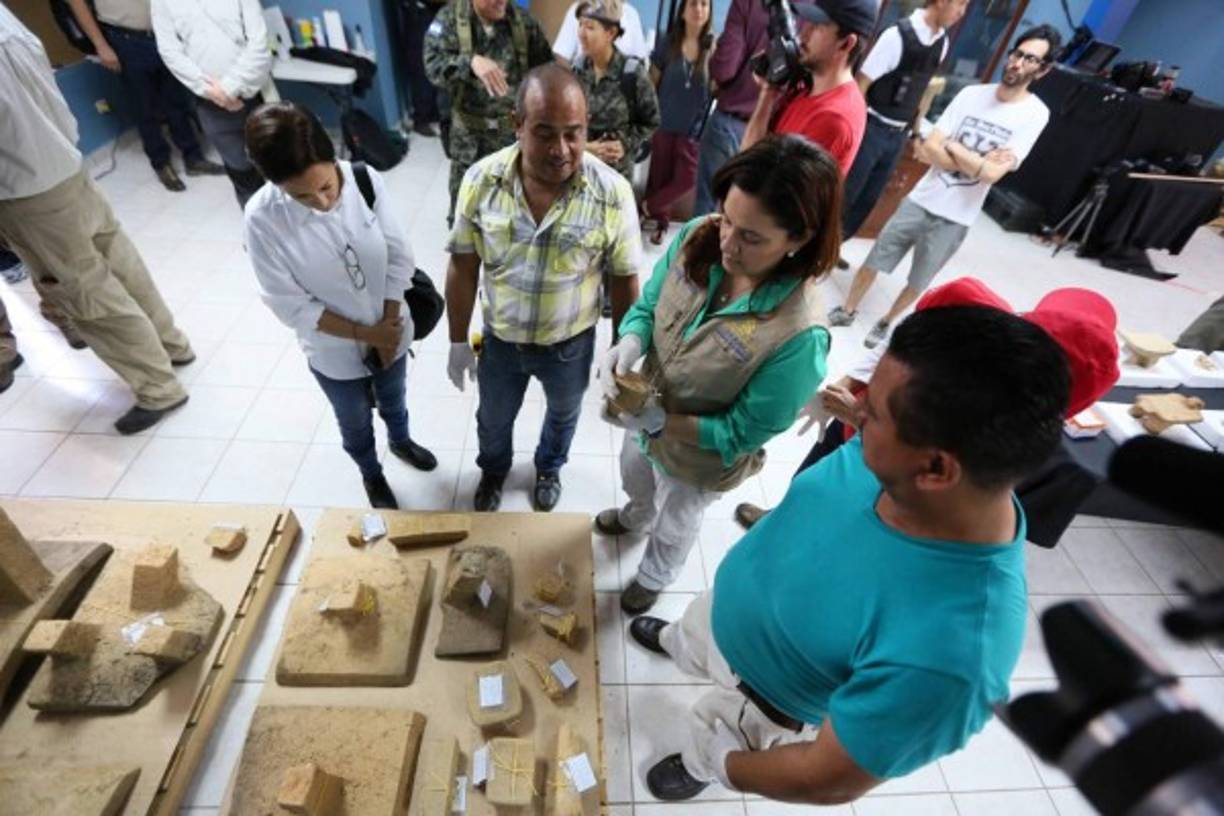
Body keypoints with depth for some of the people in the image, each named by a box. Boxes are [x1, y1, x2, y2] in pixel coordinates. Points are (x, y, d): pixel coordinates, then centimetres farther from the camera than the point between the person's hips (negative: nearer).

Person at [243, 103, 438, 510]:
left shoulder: (365, 179, -20)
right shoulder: (263, 218, -25)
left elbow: (399, 257, -12)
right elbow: (290, 305, -19)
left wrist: (389, 326, -15)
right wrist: (365, 334, -20)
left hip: (390, 332, 2)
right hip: (334, 352, -1)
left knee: (392, 400, 30)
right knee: (355, 423, 24)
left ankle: (400, 441, 63)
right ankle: (372, 475, 54)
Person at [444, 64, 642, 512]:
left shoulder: (612, 193, -23)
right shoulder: (481, 180, -18)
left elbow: (624, 280, -11)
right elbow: (463, 267, -7)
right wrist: (458, 342, -2)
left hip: (571, 344, 0)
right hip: (499, 339, 1)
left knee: (562, 415, 27)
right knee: (493, 419, 26)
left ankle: (548, 468, 61)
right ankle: (493, 470, 60)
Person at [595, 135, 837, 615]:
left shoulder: (798, 335, -38)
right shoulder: (697, 237, -24)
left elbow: (745, 432, -26)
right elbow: (649, 304, -8)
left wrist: (662, 423, -35)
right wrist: (630, 342, -28)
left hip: (699, 458, -5)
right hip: (647, 415, 5)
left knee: (675, 524, 29)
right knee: (634, 477, 37)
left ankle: (655, 577, 66)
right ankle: (636, 518, 76)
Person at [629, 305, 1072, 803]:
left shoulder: (946, 652, -46)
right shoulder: (889, 458, -29)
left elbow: (832, 782, -29)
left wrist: (729, 773, -12)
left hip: (762, 697, -3)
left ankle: (700, 770, 67)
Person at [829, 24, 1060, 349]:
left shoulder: (1035, 114, -7)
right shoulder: (972, 93, 2)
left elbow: (992, 173, -17)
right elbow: (929, 148, -4)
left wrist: (950, 145, -9)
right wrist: (975, 161, -12)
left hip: (954, 219, -2)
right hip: (919, 201, 2)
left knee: (917, 283, 10)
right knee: (872, 263, 6)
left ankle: (885, 323, 33)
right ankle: (847, 312, 27)